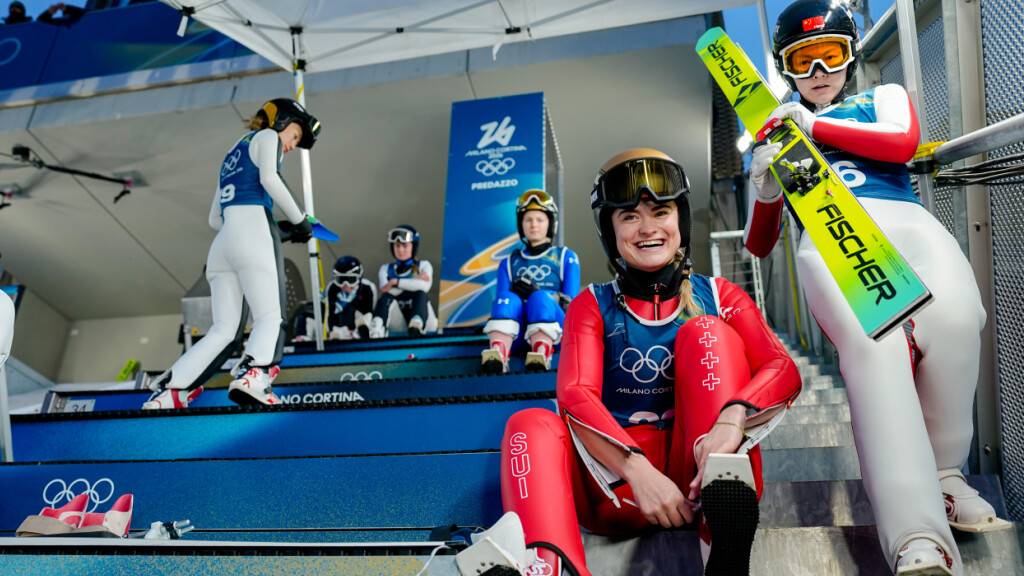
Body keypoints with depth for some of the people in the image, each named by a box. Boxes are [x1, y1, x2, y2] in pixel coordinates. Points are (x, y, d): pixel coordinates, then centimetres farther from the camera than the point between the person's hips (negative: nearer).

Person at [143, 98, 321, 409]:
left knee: (224, 330, -1)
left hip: (222, 242, 7)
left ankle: (168, 392, -12)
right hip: (253, 228, -7)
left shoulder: (232, 156, 36)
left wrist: (276, 230, 26)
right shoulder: (267, 136, 15)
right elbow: (269, 179, -8)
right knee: (270, 318, -13)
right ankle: (252, 376, -38)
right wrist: (299, 220, -1)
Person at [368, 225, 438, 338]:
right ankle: (376, 333, -50)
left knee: (421, 293, -28)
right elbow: (385, 291, -5)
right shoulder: (386, 268, 17)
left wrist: (396, 282, -12)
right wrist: (415, 281, -8)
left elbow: (425, 286, -11)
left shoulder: (424, 265, 12)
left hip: (420, 314, -1)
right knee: (386, 296, -26)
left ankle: (415, 329, -53)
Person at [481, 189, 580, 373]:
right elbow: (500, 300, 12)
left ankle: (541, 354, -55)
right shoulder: (509, 263, 24)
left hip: (554, 327, -2)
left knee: (541, 298, -32)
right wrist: (516, 292, -12)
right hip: (517, 331, 2)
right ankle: (497, 353, -54)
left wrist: (535, 292, -11)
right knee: (507, 298, -30)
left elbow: (571, 303, 5)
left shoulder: (566, 258, 17)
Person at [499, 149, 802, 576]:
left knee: (705, 331, -16)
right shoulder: (593, 306, 8)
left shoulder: (718, 298, 9)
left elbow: (784, 371, -6)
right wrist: (637, 471, -28)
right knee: (531, 426, -25)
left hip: (700, 472, 0)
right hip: (620, 477, 0)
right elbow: (575, 396, -8)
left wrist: (732, 419, -30)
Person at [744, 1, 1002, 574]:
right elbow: (759, 246, 25)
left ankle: (943, 473, -14)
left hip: (904, 220, 1)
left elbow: (904, 142, 7)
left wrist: (816, 125, 6)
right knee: (873, 341, -36)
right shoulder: (778, 133, 34)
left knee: (953, 318, -35)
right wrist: (765, 192, 3)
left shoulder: (885, 97, 35)